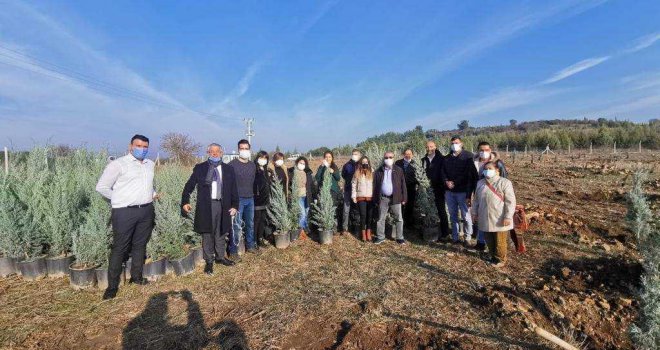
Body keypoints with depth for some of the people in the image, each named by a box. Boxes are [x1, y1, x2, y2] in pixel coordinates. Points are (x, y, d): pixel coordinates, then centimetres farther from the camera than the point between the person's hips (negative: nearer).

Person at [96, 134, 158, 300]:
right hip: (124, 212, -6)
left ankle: (136, 276, 28)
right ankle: (112, 286, 12)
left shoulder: (150, 164, 13)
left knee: (140, 245, 14)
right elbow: (101, 187, -4)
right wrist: (120, 200, -3)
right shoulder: (118, 164, -6)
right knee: (119, 248, 1)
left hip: (147, 211, 6)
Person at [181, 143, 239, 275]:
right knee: (207, 234, 7)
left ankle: (220, 257, 31)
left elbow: (234, 189, 7)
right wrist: (185, 202, -9)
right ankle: (209, 261, 20)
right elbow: (189, 186, 1)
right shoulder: (199, 168, 2)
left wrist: (234, 205, 1)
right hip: (206, 205, -2)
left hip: (223, 205, 2)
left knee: (221, 233, 13)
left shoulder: (228, 169, 6)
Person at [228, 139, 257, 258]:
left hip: (250, 199, 6)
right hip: (238, 199, -5)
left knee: (250, 224, 15)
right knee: (236, 226, -4)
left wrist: (253, 194, 12)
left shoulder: (253, 165, 10)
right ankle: (233, 251, 6)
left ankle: (250, 245, 30)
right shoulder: (232, 164, -6)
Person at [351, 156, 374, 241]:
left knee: (369, 215, 4)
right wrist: (354, 196, 1)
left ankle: (368, 233, 14)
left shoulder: (372, 173, 3)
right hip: (361, 198, 0)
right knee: (363, 216, 0)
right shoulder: (357, 173, 4)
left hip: (371, 198, 1)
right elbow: (353, 185, 6)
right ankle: (363, 234, 11)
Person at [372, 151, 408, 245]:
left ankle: (400, 238, 16)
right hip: (383, 198, 1)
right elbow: (375, 185, 7)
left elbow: (403, 184, 3)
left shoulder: (399, 170, 3)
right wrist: (375, 199, 2)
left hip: (395, 198, -1)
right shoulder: (379, 171, 6)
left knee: (399, 219, 4)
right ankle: (380, 237, 20)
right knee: (381, 219, 8)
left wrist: (404, 198, -2)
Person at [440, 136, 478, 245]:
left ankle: (468, 237, 14)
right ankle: (454, 237, 22)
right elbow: (442, 172, 13)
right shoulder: (447, 158, 12)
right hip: (449, 192, 5)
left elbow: (471, 175, -8)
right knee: (453, 216, 12)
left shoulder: (467, 156, -3)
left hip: (462, 191, -4)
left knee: (466, 216, 0)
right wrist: (446, 181, -8)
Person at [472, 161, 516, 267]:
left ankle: (500, 259, 25)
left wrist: (508, 217, -16)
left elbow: (510, 201, -13)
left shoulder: (505, 183, -10)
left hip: (499, 220, -5)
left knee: (500, 241, 8)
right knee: (489, 241, 15)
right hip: (485, 219, 5)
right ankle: (493, 256, 33)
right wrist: (475, 213, 13)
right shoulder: (480, 183, 6)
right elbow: (476, 200, 14)